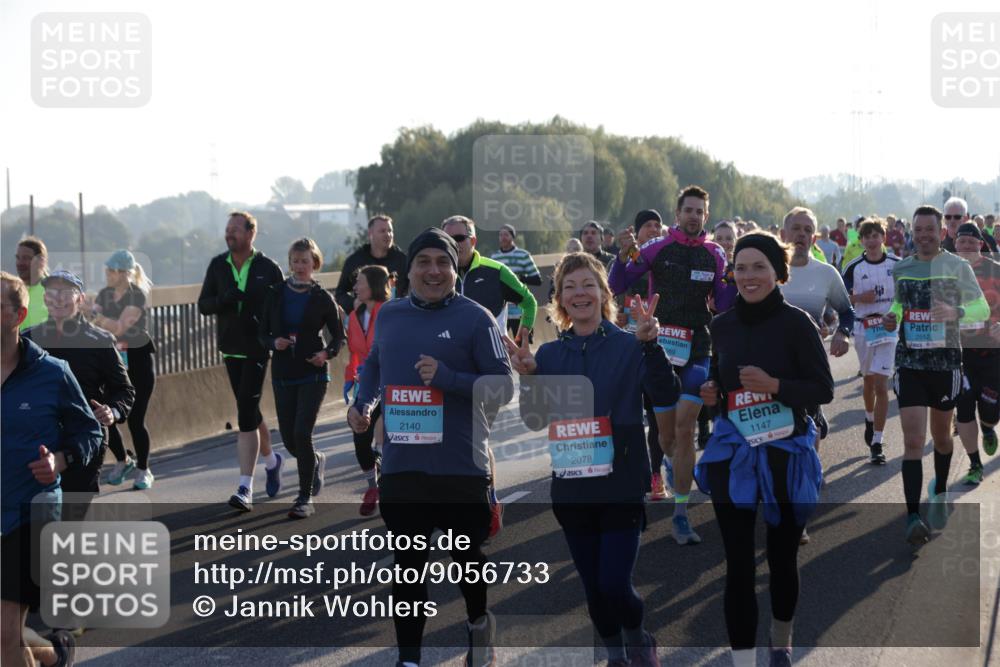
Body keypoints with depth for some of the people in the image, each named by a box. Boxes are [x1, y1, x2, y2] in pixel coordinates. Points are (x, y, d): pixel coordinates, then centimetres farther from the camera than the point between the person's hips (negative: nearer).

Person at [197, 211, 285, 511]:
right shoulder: (218, 265, 6)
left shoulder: (268, 268, -5)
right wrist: (224, 299, -16)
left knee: (246, 415, -13)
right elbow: (203, 305, 4)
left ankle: (245, 489, -12)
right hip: (231, 348, 5)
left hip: (258, 350, -5)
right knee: (249, 410, 17)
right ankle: (270, 459, 43)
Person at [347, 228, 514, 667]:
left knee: (468, 556, 11)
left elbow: (504, 386, -9)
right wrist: (361, 404, 11)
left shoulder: (475, 318, -7)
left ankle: (479, 623, 39)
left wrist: (448, 378, -21)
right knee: (408, 564, 6)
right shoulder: (389, 316, 8)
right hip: (400, 466, 3)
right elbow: (374, 363, 28)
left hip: (461, 466, -3)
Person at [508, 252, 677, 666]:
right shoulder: (550, 354, 6)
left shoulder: (629, 347, -4)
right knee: (593, 586, 10)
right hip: (572, 489, 4)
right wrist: (527, 376, -11)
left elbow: (665, 398, -18)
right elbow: (535, 421, 5)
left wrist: (650, 345, -30)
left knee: (615, 584, -10)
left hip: (622, 486, -4)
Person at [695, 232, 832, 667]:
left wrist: (774, 385, -25)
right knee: (739, 565, -3)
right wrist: (711, 393, -5)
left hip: (786, 455, -2)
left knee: (782, 558, 14)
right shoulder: (722, 326, 3)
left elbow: (824, 389, -11)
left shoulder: (796, 323, -10)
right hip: (733, 455, 2)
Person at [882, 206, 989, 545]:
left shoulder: (958, 267, -3)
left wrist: (956, 312, -22)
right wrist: (892, 318, 0)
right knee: (912, 441, -10)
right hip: (909, 362, 1)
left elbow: (982, 309, -2)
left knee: (941, 436, 16)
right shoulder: (900, 269, 7)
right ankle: (913, 517, -14)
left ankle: (940, 494, 41)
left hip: (946, 362, -1)